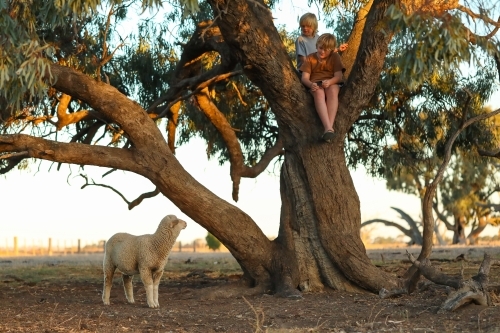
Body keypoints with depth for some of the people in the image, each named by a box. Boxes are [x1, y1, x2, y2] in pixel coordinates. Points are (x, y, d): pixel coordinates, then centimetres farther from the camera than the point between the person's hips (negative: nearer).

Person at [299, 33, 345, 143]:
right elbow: (304, 77, 0)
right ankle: (328, 128, -57)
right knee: (319, 93, -37)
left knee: (332, 90, -37)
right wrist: (311, 84, -25)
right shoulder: (310, 58, 10)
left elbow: (339, 76, -4)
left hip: (332, 83, 0)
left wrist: (330, 82, -27)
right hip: (316, 84, 0)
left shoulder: (335, 57, 9)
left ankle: (330, 125, -53)